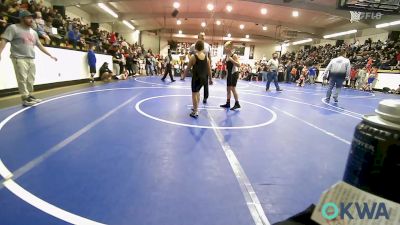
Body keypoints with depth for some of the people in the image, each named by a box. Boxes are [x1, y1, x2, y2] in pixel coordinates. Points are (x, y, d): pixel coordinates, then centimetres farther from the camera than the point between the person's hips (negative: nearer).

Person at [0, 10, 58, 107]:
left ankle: (29, 96, 15)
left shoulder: (33, 32, 19)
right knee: (22, 79, -8)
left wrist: (50, 55, 24)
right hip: (19, 58, -6)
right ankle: (25, 99, -6)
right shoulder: (13, 28, 0)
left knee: (30, 79, 5)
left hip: (31, 59, 6)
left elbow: (40, 45, 26)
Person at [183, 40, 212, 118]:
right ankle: (196, 107, 35)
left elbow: (188, 68, -5)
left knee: (194, 94, 3)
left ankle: (195, 112, 5)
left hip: (196, 77, -5)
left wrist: (183, 76, 8)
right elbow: (209, 70, 5)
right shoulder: (206, 57, 1)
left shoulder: (193, 57, -10)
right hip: (203, 78, 5)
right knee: (197, 92, 24)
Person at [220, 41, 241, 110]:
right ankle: (228, 103, 18)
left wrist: (231, 60, -29)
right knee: (228, 88, 10)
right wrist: (224, 60, 1)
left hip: (234, 73, -8)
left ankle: (237, 104, -5)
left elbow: (239, 65, -24)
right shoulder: (227, 56, 8)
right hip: (229, 74, 9)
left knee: (233, 88, -12)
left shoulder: (234, 55, -15)